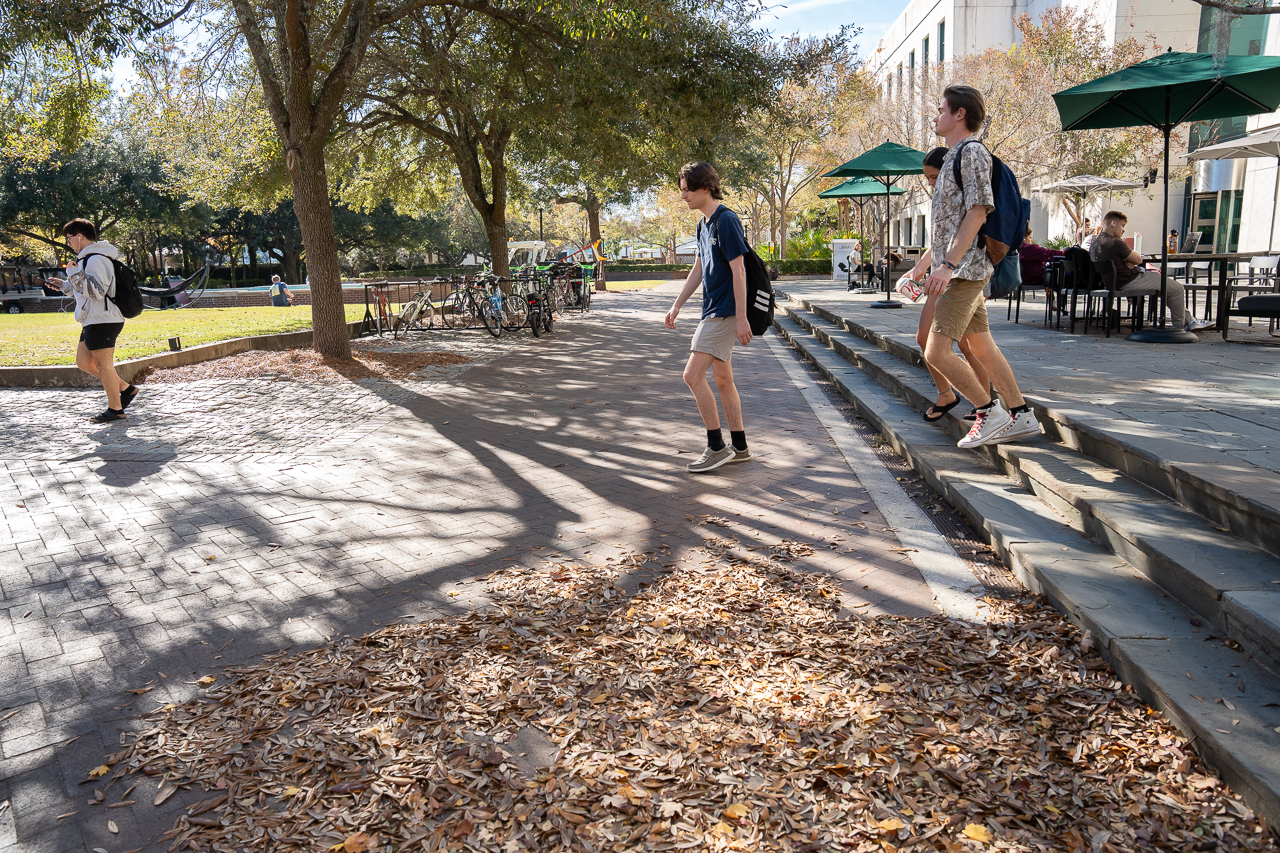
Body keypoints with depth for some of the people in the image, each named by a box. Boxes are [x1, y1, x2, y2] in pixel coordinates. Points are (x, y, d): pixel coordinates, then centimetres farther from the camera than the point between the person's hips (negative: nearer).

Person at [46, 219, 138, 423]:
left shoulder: (96, 259, -15)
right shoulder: (89, 258, 19)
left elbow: (97, 291, -24)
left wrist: (75, 274, -23)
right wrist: (64, 285, 23)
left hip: (102, 321, -11)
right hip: (94, 321, 11)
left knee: (104, 364, -3)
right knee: (83, 361, 14)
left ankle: (115, 409, 6)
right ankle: (125, 388, 17)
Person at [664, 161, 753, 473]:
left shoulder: (726, 220, -15)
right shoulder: (704, 223, 14)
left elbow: (739, 271, -18)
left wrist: (741, 318, -21)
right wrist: (677, 305, 19)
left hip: (724, 312, -10)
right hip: (713, 310, 10)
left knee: (693, 375, -12)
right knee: (723, 379, 12)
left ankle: (717, 447, -4)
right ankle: (739, 447, 21)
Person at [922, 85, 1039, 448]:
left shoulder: (972, 151, -10)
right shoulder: (955, 155, 20)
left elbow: (978, 213, -20)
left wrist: (948, 265, -26)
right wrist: (923, 265, 23)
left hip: (965, 269, -10)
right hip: (960, 269, 10)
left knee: (936, 352, -12)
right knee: (982, 346, 12)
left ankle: (989, 412, -2)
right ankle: (1021, 416, 18)